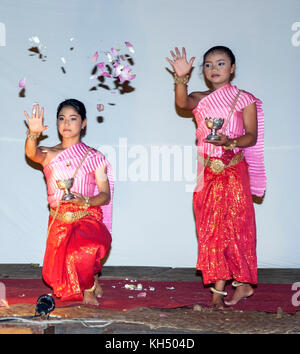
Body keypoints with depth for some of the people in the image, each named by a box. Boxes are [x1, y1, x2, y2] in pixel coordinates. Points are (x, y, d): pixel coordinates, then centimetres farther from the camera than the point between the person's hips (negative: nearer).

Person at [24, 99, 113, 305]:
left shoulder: (94, 157, 3)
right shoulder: (49, 154, 5)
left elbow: (105, 195, 0)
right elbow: (31, 153, -19)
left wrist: (85, 201, -21)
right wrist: (33, 134, -42)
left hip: (88, 218, -3)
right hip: (59, 222, 3)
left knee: (82, 253, -34)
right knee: (58, 276, 0)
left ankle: (90, 287, 1)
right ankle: (91, 282, 35)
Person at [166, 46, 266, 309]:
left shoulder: (244, 99, 3)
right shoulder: (201, 99, 11)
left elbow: (252, 136, -2)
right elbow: (182, 103, -12)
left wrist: (230, 141, -21)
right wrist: (181, 78, -30)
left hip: (234, 171, -3)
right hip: (207, 171, 4)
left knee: (234, 226, -5)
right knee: (211, 229, 1)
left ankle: (242, 282, 6)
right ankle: (219, 289, 5)